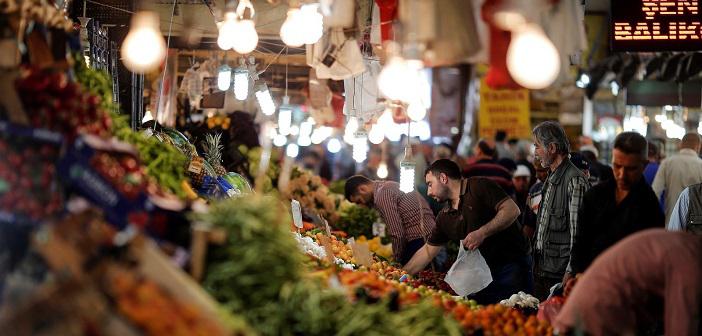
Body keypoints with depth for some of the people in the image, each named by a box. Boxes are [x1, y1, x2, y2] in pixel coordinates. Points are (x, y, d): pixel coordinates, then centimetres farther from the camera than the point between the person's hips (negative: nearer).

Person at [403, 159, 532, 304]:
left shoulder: (478, 186, -7)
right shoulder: (444, 217, 14)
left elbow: (512, 210, -16)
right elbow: (427, 252, 20)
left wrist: (482, 233, -22)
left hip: (511, 265, -7)